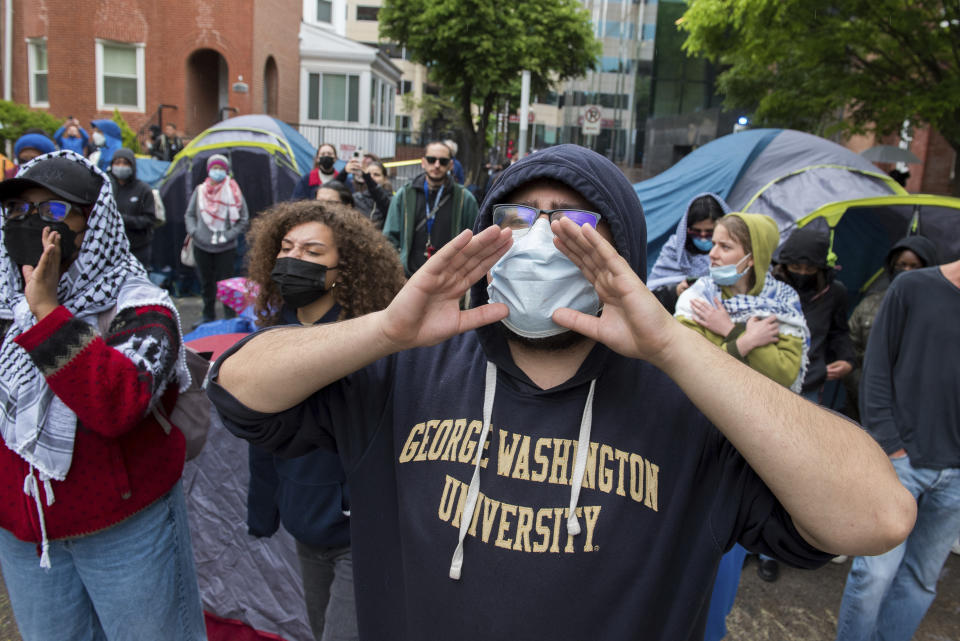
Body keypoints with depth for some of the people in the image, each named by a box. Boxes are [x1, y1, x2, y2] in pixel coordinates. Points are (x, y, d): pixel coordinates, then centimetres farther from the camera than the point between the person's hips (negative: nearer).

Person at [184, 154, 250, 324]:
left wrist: (229, 235, -8)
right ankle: (208, 315, 28)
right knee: (206, 281, 14)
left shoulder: (233, 192, -3)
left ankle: (231, 317, 9)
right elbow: (189, 215, 15)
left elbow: (243, 219, 1)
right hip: (202, 246, 3)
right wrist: (193, 232, -1)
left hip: (225, 248, -3)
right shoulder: (200, 190, 5)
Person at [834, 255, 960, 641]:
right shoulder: (913, 288, -2)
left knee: (922, 577, 10)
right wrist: (888, 445, -8)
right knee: (876, 571, -2)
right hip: (902, 457, -3)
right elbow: (877, 371, -3)